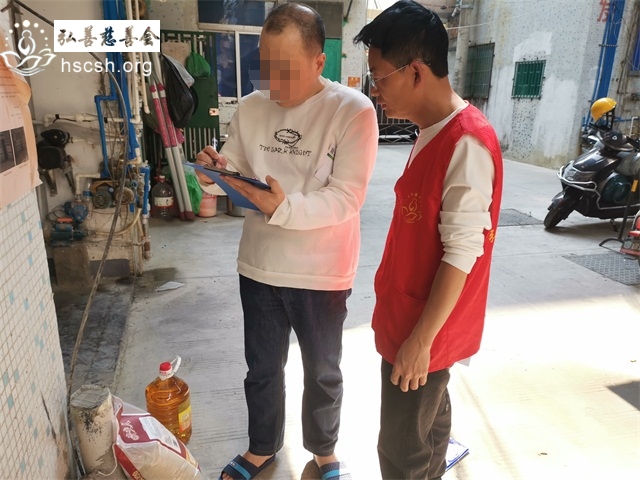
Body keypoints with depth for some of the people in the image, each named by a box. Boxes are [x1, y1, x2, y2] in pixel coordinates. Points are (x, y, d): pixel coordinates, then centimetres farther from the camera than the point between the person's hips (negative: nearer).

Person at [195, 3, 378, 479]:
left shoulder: (353, 110, -15)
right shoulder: (250, 107, 0)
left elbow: (346, 197, -20)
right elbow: (237, 169, 7)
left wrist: (284, 207, -35)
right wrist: (218, 171, -17)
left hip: (322, 274, -3)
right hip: (259, 266, 4)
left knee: (322, 372, 19)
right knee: (262, 368, 21)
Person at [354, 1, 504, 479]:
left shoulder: (467, 141, -23)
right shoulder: (434, 132, 6)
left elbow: (462, 253, -23)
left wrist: (420, 339, -18)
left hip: (424, 331, -9)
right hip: (409, 315, 9)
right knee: (429, 419, 25)